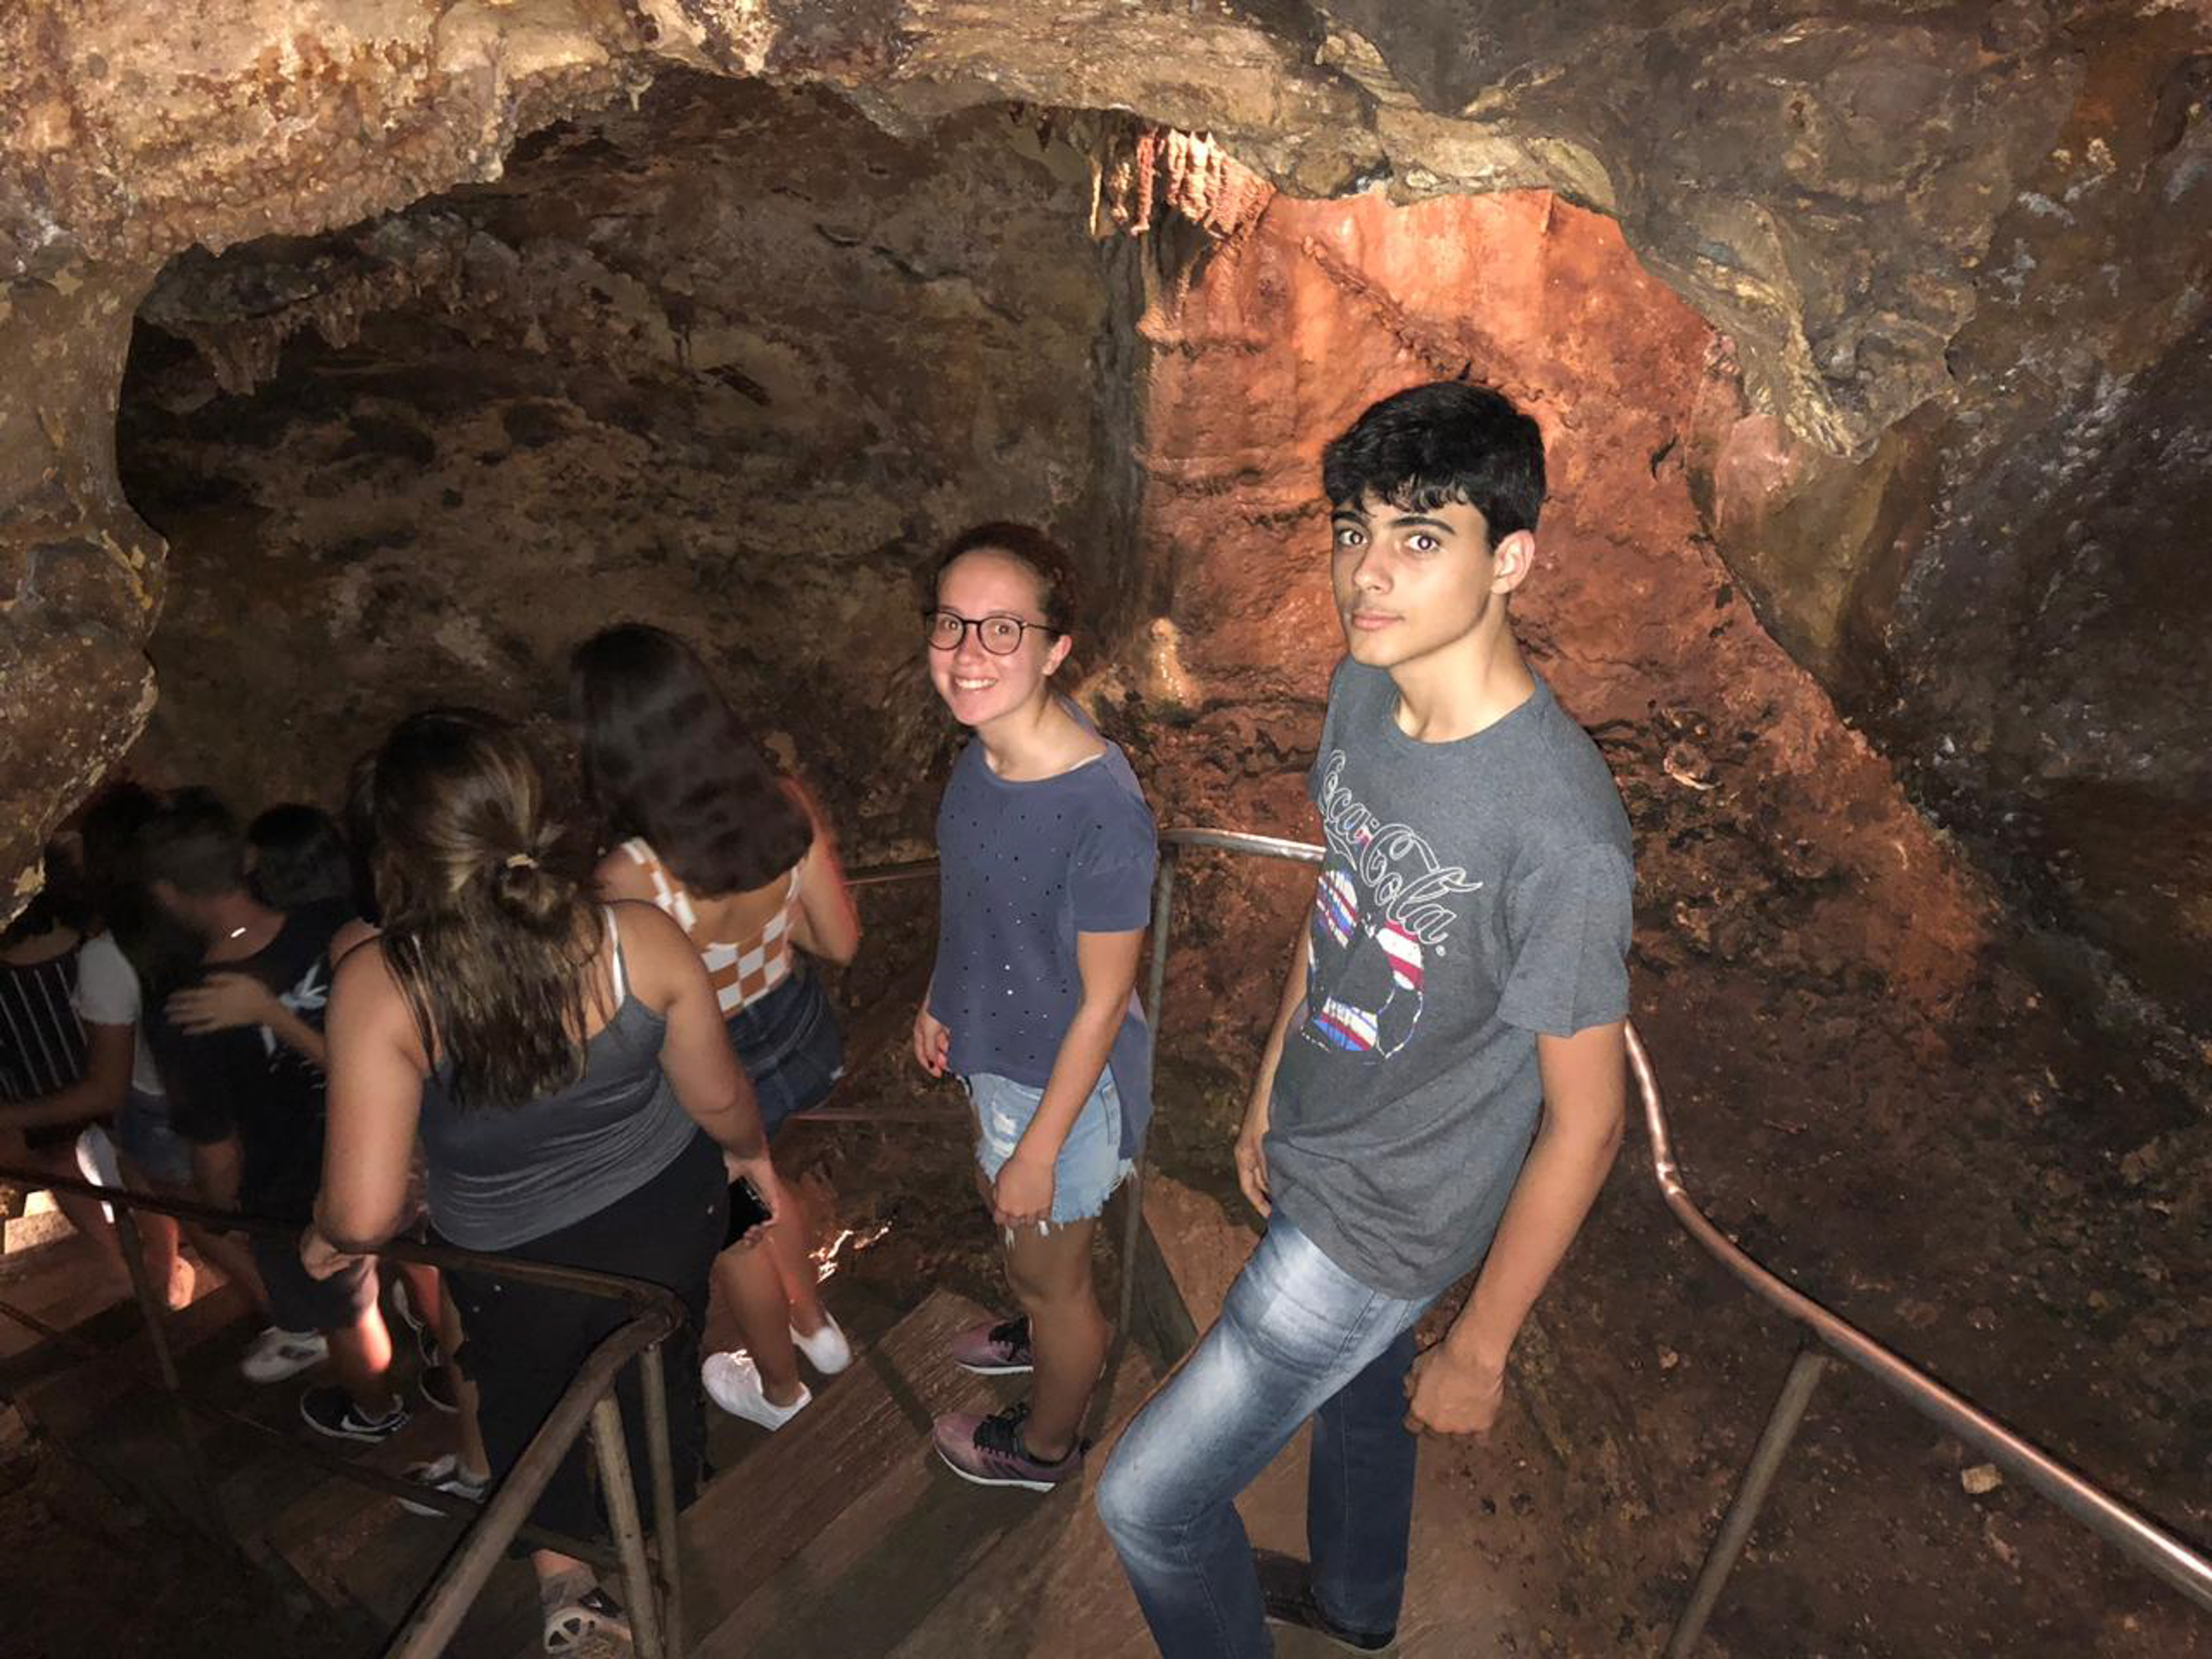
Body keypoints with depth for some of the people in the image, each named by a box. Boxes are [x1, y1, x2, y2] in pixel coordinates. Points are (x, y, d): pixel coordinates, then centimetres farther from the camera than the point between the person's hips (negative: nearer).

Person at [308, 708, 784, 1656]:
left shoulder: (379, 991, -33)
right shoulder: (640, 941, -28)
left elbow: (366, 1212, -30)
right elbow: (718, 1097, -13)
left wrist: (330, 1238, -5)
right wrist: (751, 1151, 10)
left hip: (513, 1258, -2)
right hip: (667, 1213, 2)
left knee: (523, 1399, 33)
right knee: (659, 1376, 30)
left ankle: (564, 1579, 45)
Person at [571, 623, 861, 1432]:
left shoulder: (631, 880, -34)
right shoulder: (788, 807, -21)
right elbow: (840, 940, -8)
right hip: (795, 1030, 5)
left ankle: (777, 1387, 53)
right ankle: (815, 1325, 57)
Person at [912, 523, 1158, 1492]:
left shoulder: (1103, 815, -37)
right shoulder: (987, 743, -13)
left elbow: (1103, 1002, -25)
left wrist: (1039, 1150, -16)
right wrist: (942, 998, 16)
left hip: (1063, 1079, -7)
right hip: (996, 1044, 8)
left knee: (1050, 1268, 20)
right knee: (1003, 1210, 34)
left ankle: (1044, 1445, 51)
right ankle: (1045, 1331, 66)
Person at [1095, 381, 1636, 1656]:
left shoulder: (1560, 829, -35)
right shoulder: (1365, 690, -11)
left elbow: (1584, 1120, -23)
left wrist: (1480, 1352, -11)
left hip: (1389, 1220, -7)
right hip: (1315, 1153, 7)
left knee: (1149, 1502, 4)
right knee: (1354, 1389, 33)